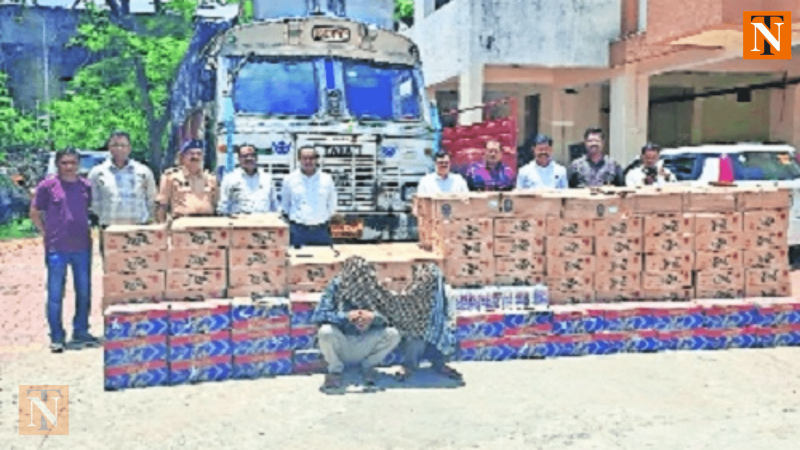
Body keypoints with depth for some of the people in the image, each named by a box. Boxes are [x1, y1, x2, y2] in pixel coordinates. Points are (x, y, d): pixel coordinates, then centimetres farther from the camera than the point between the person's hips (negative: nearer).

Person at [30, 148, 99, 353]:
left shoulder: (86, 186, 6)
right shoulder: (47, 185, -3)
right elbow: (34, 213, 4)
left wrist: (88, 230, 7)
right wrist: (48, 233, -2)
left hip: (82, 247, 3)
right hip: (57, 248, -3)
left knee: (84, 292, 10)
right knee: (55, 294, 3)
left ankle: (81, 332, 24)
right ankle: (56, 337, 12)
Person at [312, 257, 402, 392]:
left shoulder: (373, 289, -6)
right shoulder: (335, 287, -13)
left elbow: (389, 319, -8)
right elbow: (318, 316, -22)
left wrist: (374, 316, -30)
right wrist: (346, 316, -34)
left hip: (364, 346, 2)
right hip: (341, 347, -2)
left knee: (393, 334, -19)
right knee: (325, 331, -32)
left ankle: (368, 365, 6)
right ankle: (335, 370, -4)